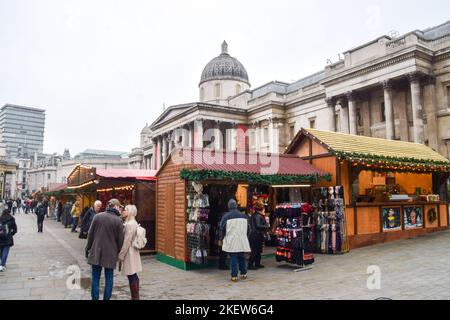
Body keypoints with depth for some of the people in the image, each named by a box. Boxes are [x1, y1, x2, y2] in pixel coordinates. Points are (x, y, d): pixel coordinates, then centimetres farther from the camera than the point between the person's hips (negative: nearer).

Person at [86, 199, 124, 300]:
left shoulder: (97, 216, -1)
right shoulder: (118, 220, -10)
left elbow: (90, 234, 3)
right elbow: (120, 239, -6)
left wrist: (88, 248, 14)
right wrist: (118, 252, 9)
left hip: (96, 252, 3)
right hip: (110, 254, -2)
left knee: (95, 278, 11)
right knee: (109, 279, 10)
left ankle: (95, 298, 15)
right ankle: (106, 298, 14)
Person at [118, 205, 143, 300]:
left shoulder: (129, 224, -18)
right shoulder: (133, 223, 13)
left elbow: (126, 242, -19)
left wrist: (121, 255, -13)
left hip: (129, 252, -10)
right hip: (133, 252, 10)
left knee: (131, 276, -3)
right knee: (134, 276, 15)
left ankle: (135, 297, 4)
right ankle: (136, 297, 23)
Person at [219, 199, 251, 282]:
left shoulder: (226, 216, -8)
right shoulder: (243, 216, 4)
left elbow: (223, 228, -4)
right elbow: (247, 228, 13)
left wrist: (222, 238, 8)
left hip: (231, 241, -3)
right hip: (242, 241, 3)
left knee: (233, 258, 1)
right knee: (241, 257, 15)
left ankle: (234, 276, 3)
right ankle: (243, 274, 23)